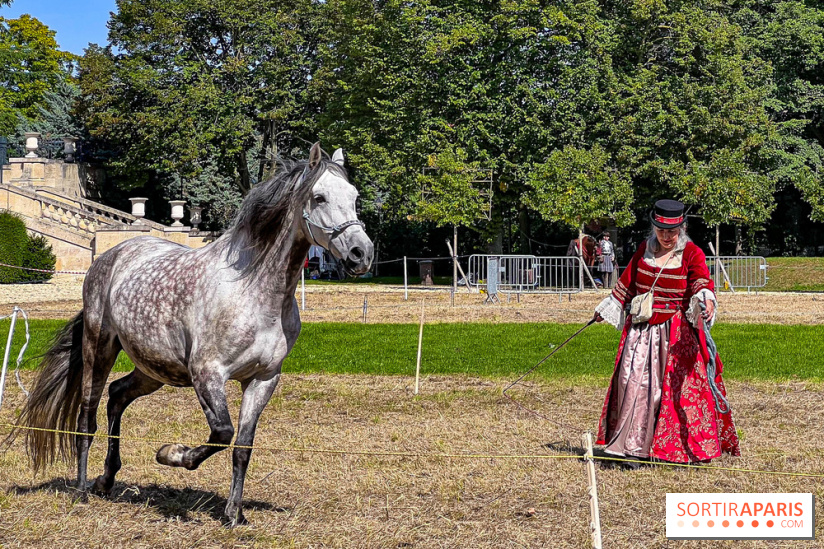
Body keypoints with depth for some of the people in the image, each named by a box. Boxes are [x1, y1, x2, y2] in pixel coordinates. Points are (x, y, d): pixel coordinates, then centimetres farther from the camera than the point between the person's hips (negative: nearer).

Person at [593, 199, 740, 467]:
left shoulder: (691, 253, -3)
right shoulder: (645, 249, 10)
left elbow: (701, 281, -22)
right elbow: (627, 283, 23)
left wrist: (706, 299, -43)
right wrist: (606, 309, 30)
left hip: (677, 334, -4)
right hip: (641, 330, 4)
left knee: (682, 386, -6)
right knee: (633, 382, -4)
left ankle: (696, 448, 5)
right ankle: (632, 447, 1)